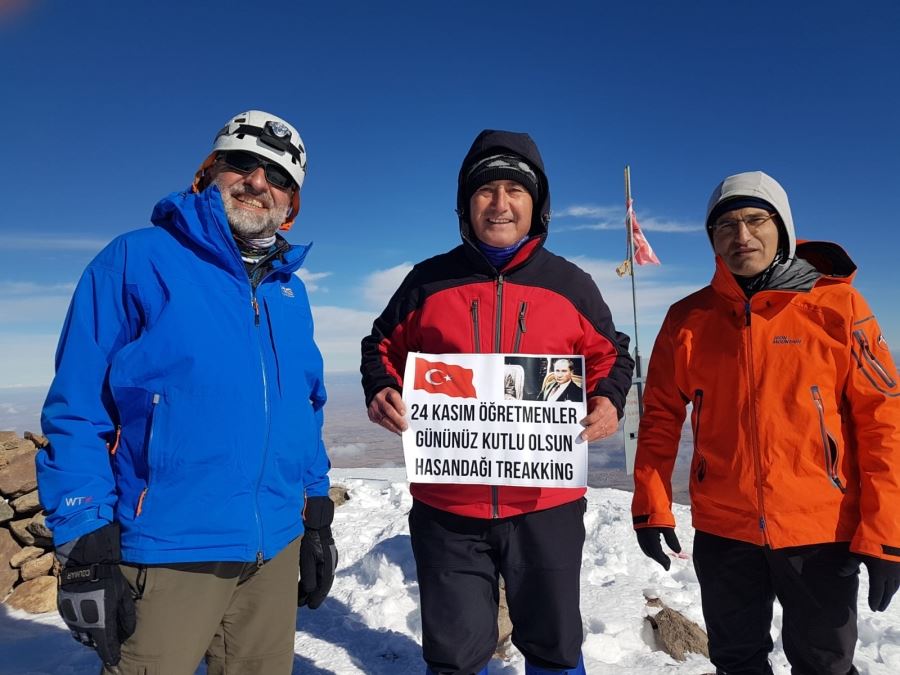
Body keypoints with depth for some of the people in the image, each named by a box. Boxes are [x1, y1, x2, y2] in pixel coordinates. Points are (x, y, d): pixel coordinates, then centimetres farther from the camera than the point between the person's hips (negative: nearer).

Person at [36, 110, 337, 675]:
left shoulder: (290, 291, 9)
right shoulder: (137, 260, -7)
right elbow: (78, 410, -9)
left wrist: (318, 520, 13)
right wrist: (85, 551, -12)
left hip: (276, 548, 6)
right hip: (166, 552, -5)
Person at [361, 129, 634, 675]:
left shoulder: (570, 284, 3)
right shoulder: (429, 281, 2)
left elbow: (611, 354, 12)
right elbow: (383, 349, 12)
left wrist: (609, 401, -9)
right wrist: (381, 392, -9)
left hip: (546, 504, 1)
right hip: (447, 505, 0)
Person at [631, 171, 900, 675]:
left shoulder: (838, 306, -5)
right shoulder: (688, 318, 0)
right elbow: (661, 418, 3)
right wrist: (651, 507, -2)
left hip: (822, 531, -1)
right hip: (722, 530, 2)